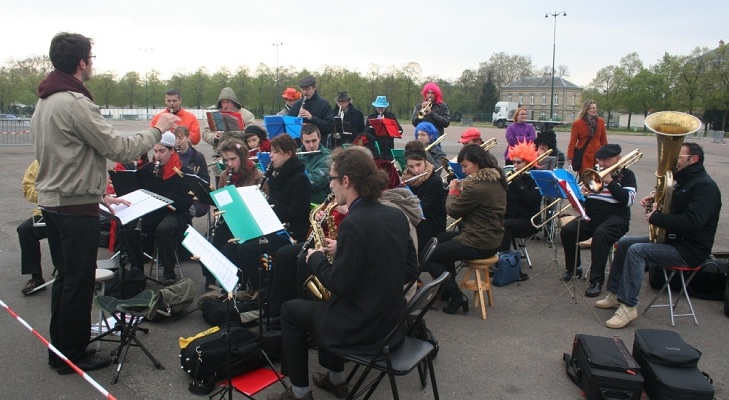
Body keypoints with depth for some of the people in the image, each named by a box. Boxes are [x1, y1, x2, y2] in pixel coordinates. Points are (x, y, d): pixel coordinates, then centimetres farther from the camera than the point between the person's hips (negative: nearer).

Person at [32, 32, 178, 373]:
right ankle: (72, 357, 16)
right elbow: (122, 149, -21)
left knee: (66, 277, 20)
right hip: (76, 207, -10)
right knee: (79, 282, 3)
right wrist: (157, 129, -6)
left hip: (53, 201, 10)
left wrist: (97, 194, 18)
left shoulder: (46, 100, 11)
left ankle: (59, 350, 32)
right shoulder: (75, 103, -20)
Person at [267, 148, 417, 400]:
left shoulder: (354, 223, -24)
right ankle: (336, 378, 36)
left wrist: (316, 259, -3)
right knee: (324, 301, 30)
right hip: (393, 318, 8)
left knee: (290, 310, 12)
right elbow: (410, 269, 8)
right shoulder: (396, 215, 0)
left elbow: (341, 286, -21)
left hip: (364, 327, -8)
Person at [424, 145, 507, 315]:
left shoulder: (476, 186, -25)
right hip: (491, 238, 10)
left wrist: (453, 191, 3)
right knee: (441, 239, 28)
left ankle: (456, 296, -1)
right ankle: (448, 287, 32)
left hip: (478, 243, -10)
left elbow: (453, 211, -12)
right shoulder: (496, 178, 4)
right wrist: (462, 191, 4)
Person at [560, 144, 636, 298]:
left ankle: (597, 280, -29)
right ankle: (573, 268, 4)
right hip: (592, 216, 5)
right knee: (567, 231, -20)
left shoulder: (626, 175, 3)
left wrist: (610, 182, -16)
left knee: (600, 234, -37)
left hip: (615, 218, -5)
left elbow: (628, 200, -12)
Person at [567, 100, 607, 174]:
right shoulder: (578, 123, -4)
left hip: (597, 155, 3)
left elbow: (603, 139, 11)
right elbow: (573, 141, -6)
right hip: (583, 155, -3)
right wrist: (570, 157, -12)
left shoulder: (600, 121, 5)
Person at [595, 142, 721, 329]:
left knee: (636, 250, -27)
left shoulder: (705, 186, -16)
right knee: (624, 243, 6)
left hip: (690, 249, -10)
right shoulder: (683, 181, 15)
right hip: (671, 238, 10)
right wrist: (654, 203, 1)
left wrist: (655, 218, -21)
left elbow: (691, 222, -30)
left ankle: (628, 306, -24)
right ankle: (615, 294, 10)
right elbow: (670, 210, 23)